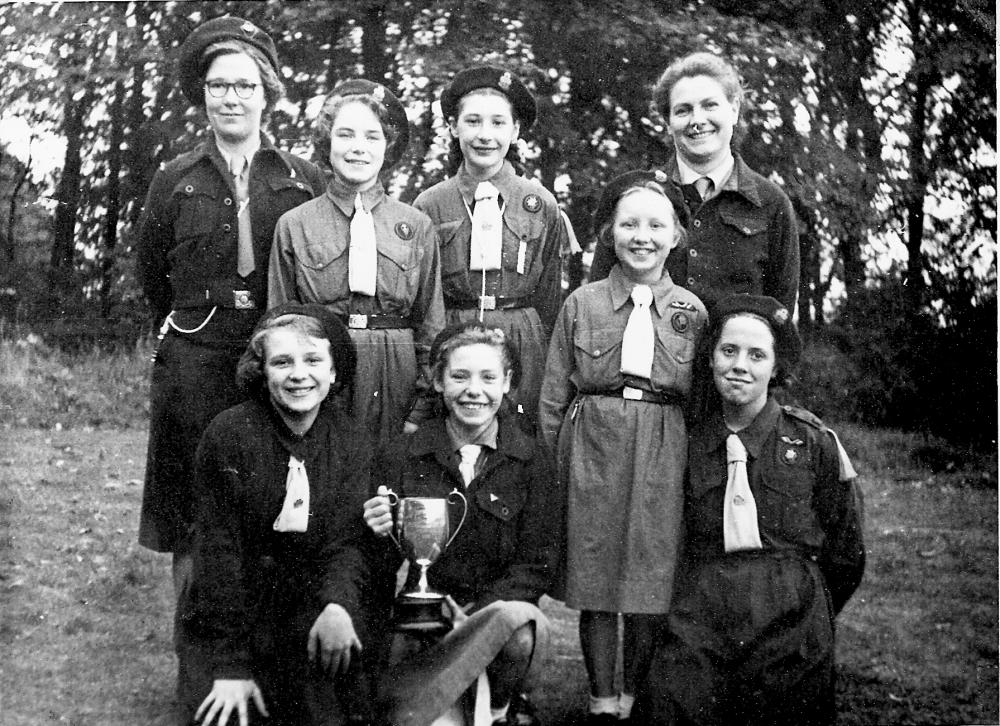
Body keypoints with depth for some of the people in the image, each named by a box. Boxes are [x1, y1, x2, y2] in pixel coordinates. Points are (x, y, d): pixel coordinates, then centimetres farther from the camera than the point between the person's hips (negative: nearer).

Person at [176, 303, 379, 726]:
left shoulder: (353, 446, 1)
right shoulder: (228, 434, -8)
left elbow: (349, 541, -7)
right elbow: (218, 549, -11)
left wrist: (338, 605, -30)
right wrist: (231, 663, -16)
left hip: (309, 625, 2)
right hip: (221, 623, -2)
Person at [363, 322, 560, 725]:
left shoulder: (531, 462, 4)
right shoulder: (400, 457, 5)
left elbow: (536, 564, -1)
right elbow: (385, 570, 6)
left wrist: (474, 617, -16)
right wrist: (378, 534, -19)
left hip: (501, 605, 2)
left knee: (521, 622, -35)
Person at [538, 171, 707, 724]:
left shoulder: (692, 311, 7)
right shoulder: (581, 303, 5)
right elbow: (552, 396, 6)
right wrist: (551, 467, 1)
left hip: (663, 455, 0)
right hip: (592, 447, 0)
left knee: (651, 585, 3)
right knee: (595, 583, 4)